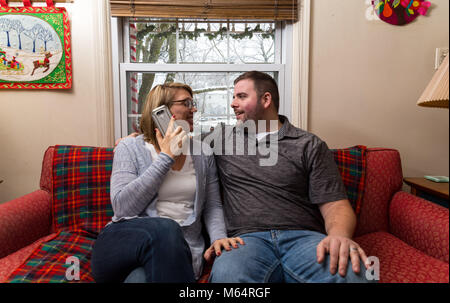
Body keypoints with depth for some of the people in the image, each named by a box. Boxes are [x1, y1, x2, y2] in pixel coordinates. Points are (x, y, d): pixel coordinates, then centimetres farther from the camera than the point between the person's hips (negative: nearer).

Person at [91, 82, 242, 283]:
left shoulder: (202, 153, 13)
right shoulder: (129, 148, 3)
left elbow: (212, 205, 15)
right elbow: (122, 207, -11)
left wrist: (218, 237, -6)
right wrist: (166, 157, -10)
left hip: (179, 251, 0)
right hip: (125, 242, 0)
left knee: (140, 278, -34)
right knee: (166, 229, -35)